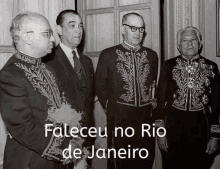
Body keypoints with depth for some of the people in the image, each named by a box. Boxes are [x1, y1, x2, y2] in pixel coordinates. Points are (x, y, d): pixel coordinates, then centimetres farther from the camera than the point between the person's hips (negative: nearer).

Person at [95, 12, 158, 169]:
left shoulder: (151, 55, 9)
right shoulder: (108, 55, 0)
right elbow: (100, 85, 6)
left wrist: (152, 103, 9)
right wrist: (109, 106, 3)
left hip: (146, 117, 3)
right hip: (119, 118, -3)